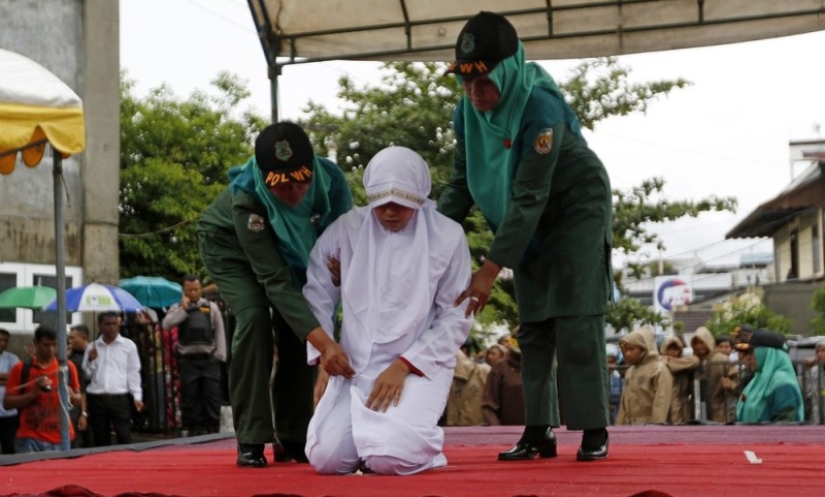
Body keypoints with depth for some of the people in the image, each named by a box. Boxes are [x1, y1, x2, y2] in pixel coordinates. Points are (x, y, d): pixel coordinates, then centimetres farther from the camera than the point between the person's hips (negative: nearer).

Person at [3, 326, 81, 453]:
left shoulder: (68, 367, 8)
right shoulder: (21, 369, -1)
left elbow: (78, 399, 17)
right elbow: (7, 403, -2)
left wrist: (71, 396, -7)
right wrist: (33, 394, -15)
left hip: (61, 439, 3)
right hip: (31, 439, -3)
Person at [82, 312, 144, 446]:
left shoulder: (128, 345, 4)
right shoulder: (92, 347, 10)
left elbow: (133, 373, 3)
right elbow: (87, 374, 12)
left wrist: (137, 396, -4)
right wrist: (91, 360, -6)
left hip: (120, 398, -2)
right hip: (96, 398, 3)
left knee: (124, 437, -8)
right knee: (100, 439, 7)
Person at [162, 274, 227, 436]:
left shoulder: (211, 307, 8)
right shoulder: (177, 309, 7)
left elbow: (219, 331, 6)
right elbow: (166, 324, -10)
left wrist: (219, 355, -1)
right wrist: (184, 309, -8)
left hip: (209, 359, 0)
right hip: (187, 360, 0)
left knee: (212, 398, -1)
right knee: (190, 400, 4)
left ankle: (213, 432, 5)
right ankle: (193, 432, 9)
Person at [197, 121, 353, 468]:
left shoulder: (331, 180, -34)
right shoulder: (246, 198, -42)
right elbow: (275, 281, -42)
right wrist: (324, 343, -50)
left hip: (286, 247, 4)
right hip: (230, 245, -4)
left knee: (299, 324, -10)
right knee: (254, 317, -23)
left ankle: (293, 437, 4)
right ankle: (250, 440, -16)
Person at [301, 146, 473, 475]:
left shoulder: (448, 236, -5)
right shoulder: (348, 229, 1)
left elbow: (457, 319, -4)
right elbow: (317, 293, 8)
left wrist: (404, 366, -12)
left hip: (419, 367, -3)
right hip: (354, 366, 3)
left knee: (389, 458, -27)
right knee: (326, 458, -15)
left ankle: (422, 441, 9)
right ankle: (375, 433, 17)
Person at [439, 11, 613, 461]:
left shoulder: (540, 106, -32)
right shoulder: (468, 112, -11)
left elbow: (529, 197, -34)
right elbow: (461, 185, -4)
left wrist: (490, 270, -36)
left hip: (576, 210, -6)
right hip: (530, 225, 7)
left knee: (575, 321, -11)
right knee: (533, 327, 4)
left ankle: (593, 431, -5)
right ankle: (538, 432, 7)